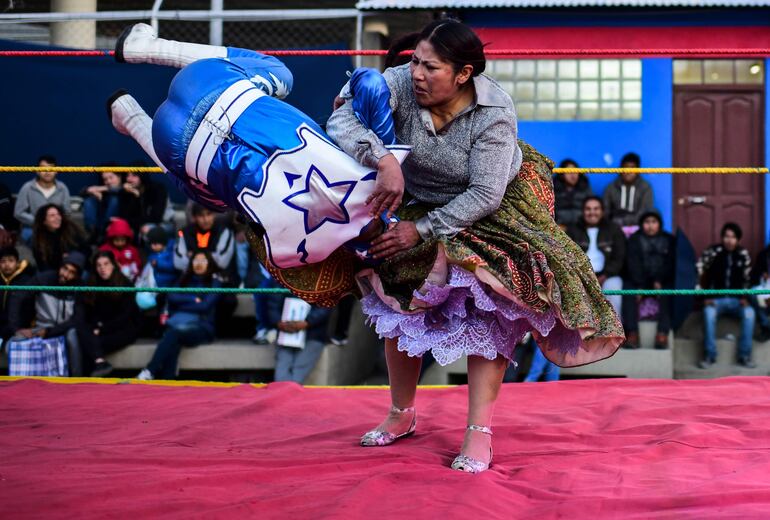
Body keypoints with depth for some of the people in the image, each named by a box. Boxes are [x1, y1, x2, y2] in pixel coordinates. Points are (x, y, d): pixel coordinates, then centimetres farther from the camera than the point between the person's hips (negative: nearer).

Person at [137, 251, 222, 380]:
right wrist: (193, 299, -3)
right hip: (178, 324, 3)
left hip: (202, 328, -3)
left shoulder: (214, 282, 10)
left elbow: (205, 306, -5)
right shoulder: (185, 280, 23)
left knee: (174, 333, -35)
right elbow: (172, 298, 6)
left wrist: (182, 305, 1)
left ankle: (150, 372, -45)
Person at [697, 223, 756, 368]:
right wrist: (706, 297, -14)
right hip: (716, 299, -2)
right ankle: (709, 355, -25)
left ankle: (744, 355, -20)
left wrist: (744, 298, -7)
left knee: (749, 312, -29)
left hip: (736, 299, 2)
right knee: (709, 312, -34)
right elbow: (699, 273, -6)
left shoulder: (743, 254, 2)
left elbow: (747, 279, 8)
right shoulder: (712, 252, -5)